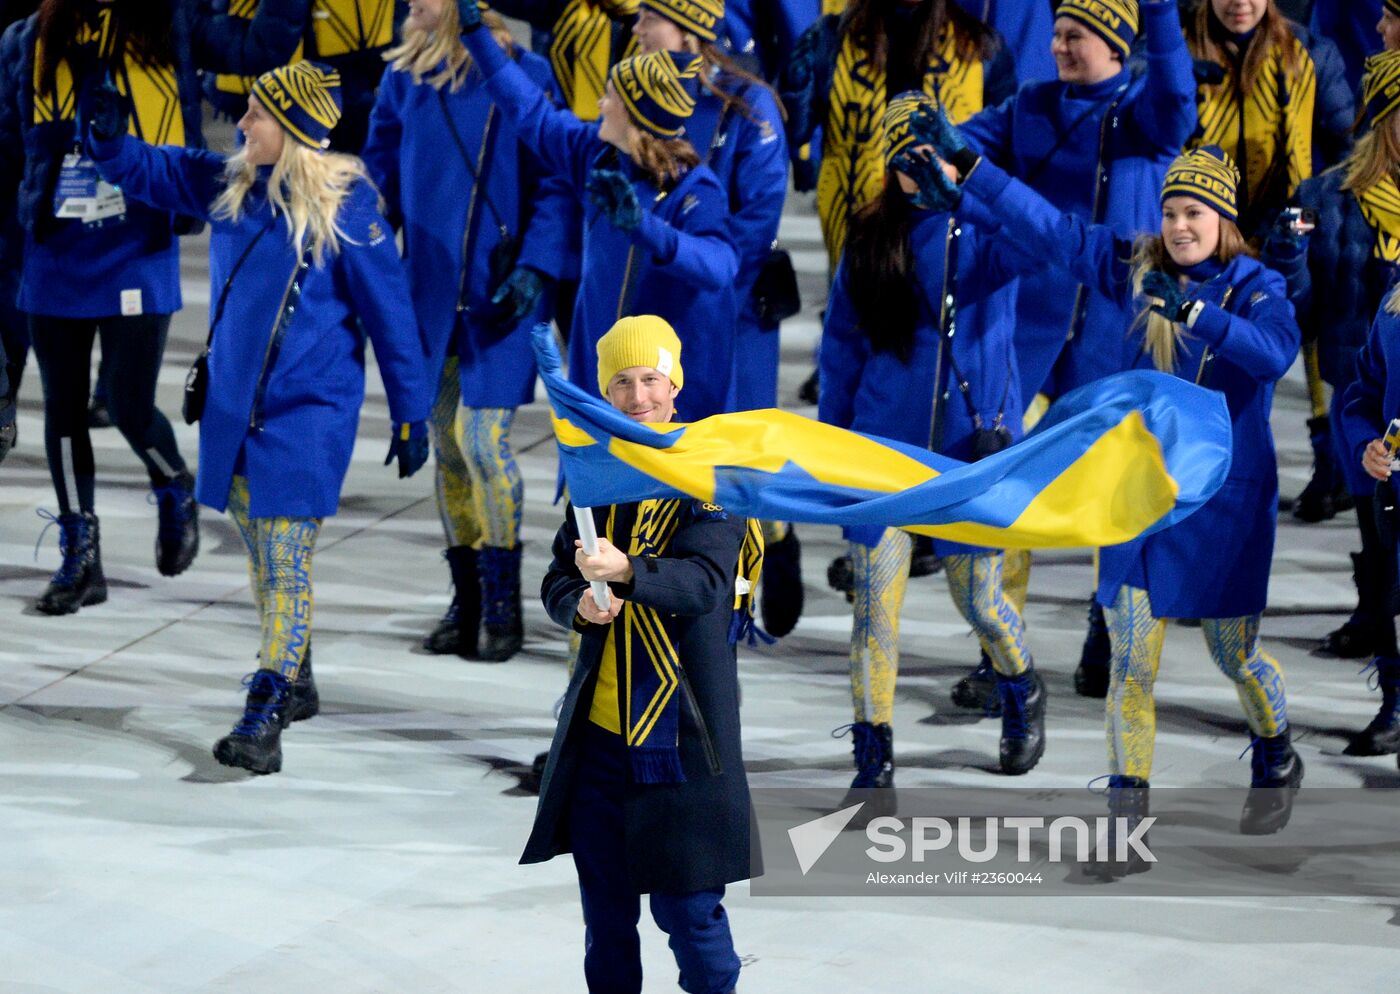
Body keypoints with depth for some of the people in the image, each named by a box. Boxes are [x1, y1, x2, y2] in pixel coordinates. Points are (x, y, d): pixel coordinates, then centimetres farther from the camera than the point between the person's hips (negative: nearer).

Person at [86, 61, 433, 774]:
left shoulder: (345, 205, -13)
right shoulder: (231, 184, 4)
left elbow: (388, 313, -9)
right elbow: (151, 172, 15)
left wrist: (411, 414, -7)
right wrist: (108, 138, -8)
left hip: (307, 412, -7)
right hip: (234, 405, 7)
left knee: (284, 564, -11)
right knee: (261, 555, 17)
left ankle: (264, 718, -14)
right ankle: (295, 683, 34)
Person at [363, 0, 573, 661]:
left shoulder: (522, 75, -7)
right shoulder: (404, 78, 6)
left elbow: (554, 183, -7)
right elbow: (380, 176, 13)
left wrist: (535, 267, -16)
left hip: (499, 289, -5)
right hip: (430, 285, 5)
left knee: (483, 438, -10)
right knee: (446, 444, 8)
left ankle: (502, 606, 3)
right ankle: (466, 601, 18)